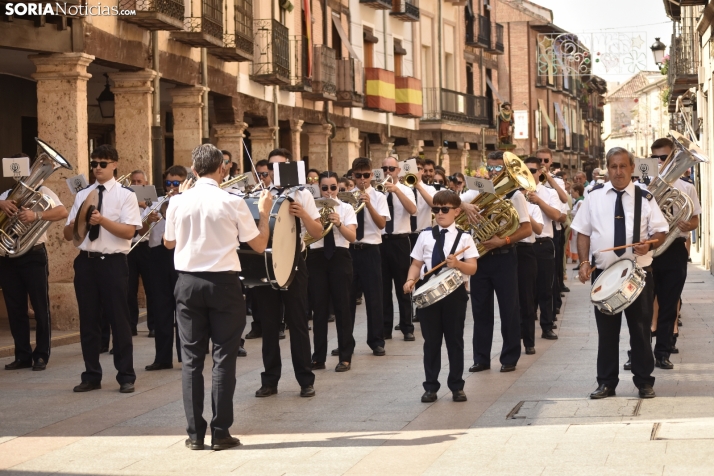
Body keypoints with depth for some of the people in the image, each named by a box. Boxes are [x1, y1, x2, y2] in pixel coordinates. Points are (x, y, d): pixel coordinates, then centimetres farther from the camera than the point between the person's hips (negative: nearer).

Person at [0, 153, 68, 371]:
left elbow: (62, 212, -16)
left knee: (40, 307, -1)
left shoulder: (41, 191, 0)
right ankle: (22, 356, 14)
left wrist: (36, 215, -30)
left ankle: (41, 355, 6)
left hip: (33, 255, -5)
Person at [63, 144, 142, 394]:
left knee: (118, 319, 1)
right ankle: (92, 376, 18)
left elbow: (128, 232, -13)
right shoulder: (82, 195, 11)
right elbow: (68, 235, 9)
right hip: (86, 261, 5)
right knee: (88, 320, 9)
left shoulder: (125, 195, -2)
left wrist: (102, 220, -24)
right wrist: (77, 221, -13)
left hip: (112, 262, -4)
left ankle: (126, 376, 10)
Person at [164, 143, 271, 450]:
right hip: (224, 284, -2)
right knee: (223, 357, 3)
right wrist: (264, 212, 14)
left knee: (191, 358, 6)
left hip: (188, 282, 2)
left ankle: (195, 433, 7)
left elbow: (169, 243, 14)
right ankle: (220, 433, 3)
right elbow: (259, 245, -2)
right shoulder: (233, 203, -9)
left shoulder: (178, 202, -2)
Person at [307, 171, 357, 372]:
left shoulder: (346, 208, 3)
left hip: (339, 257, -1)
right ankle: (318, 357, 10)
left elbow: (352, 237, -8)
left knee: (342, 307, 0)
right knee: (319, 308, 4)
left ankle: (345, 357, 6)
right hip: (317, 257, 1)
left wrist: (339, 223, -26)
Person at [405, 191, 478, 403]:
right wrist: (410, 280, -11)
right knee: (431, 341, 6)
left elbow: (472, 268, -7)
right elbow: (416, 264, 8)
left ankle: (457, 387, 15)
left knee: (455, 340, 6)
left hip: (455, 293, -2)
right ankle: (431, 387, 13)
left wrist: (458, 264, -27)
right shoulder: (425, 236, 7)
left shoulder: (464, 238, 0)